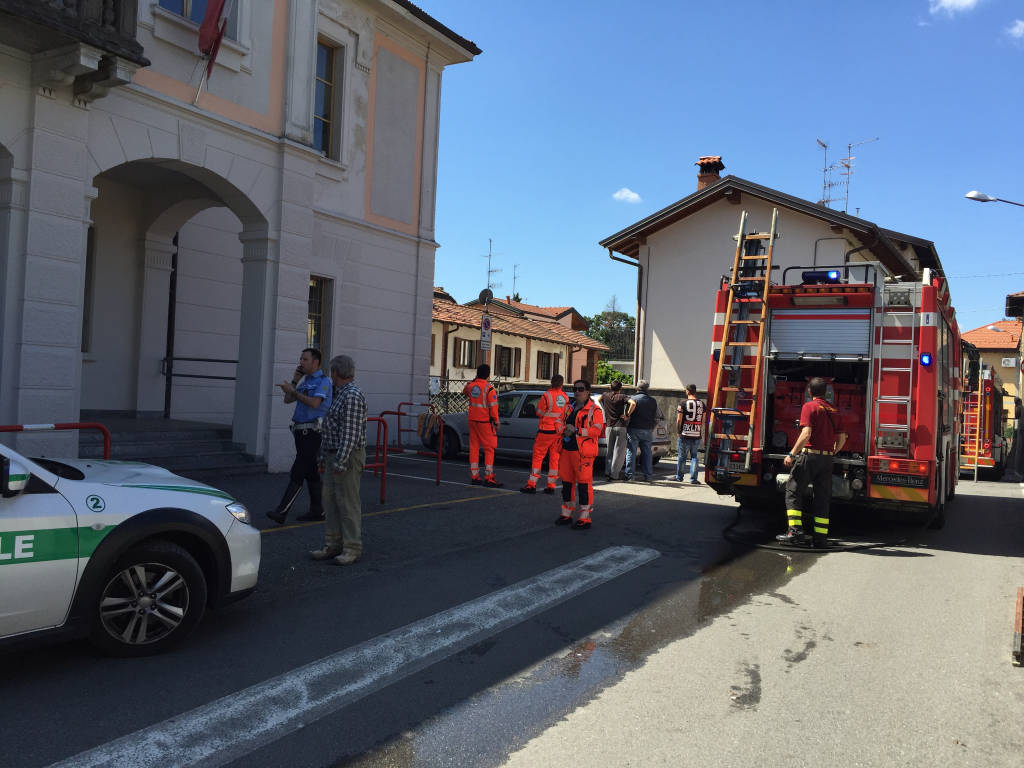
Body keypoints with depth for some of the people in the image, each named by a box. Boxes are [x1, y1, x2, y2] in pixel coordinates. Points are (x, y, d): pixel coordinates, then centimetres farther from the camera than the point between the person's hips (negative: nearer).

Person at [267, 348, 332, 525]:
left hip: (313, 434, -9)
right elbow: (288, 400, 15)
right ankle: (317, 511, 20)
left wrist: (292, 390, -15)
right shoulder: (304, 381, 19)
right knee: (310, 472, 13)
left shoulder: (323, 381, -8)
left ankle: (282, 512, -15)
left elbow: (314, 403, -22)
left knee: (297, 473, -12)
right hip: (301, 431, 9)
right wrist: (294, 381, 4)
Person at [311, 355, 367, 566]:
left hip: (348, 457, -10)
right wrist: (324, 457, 21)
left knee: (348, 503, -4)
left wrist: (340, 462, -23)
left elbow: (350, 433, -22)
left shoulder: (352, 396, -16)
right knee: (330, 501, 11)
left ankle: (352, 548, 3)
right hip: (334, 455, 10)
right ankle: (332, 545, 18)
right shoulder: (340, 394, 17)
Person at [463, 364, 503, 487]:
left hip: (472, 420, 6)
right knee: (489, 449, -1)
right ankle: (488, 478, -3)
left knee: (474, 448, 10)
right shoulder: (489, 389, -14)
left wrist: (473, 381, 21)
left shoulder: (470, 385, 3)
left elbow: (464, 391, 28)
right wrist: (496, 423, -6)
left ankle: (474, 477, 13)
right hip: (485, 422, -6)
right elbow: (493, 408, -14)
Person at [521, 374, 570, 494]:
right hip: (559, 431, 5)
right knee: (554, 458, 11)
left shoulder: (547, 396, -12)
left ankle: (532, 484, 0)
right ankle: (551, 485, 12)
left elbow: (539, 413, -3)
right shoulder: (565, 397, 3)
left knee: (538, 457, 2)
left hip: (546, 431, -5)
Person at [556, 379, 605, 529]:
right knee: (567, 481, 12)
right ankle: (567, 513, 23)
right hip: (567, 449, 7)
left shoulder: (594, 410, -3)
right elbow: (562, 425, 25)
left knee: (584, 482, -7)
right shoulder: (570, 408, 19)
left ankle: (585, 517, -2)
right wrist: (565, 430, 1)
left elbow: (597, 430, -13)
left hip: (583, 451, -7)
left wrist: (576, 430, -19)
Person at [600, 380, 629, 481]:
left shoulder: (605, 396, 6)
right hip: (620, 426, -3)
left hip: (609, 426, 3)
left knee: (609, 451, 14)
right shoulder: (622, 396, -4)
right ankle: (614, 474, -1)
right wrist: (627, 416, -12)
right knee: (619, 452, 2)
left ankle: (607, 472, 8)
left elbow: (599, 399, 29)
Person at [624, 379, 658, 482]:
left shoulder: (633, 398, -3)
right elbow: (655, 418, 14)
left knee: (631, 452, 2)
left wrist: (627, 415, -11)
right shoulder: (653, 401, 10)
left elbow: (633, 404, -23)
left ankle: (630, 475, 1)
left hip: (634, 429, -3)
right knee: (647, 453, 9)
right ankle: (648, 476, 9)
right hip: (648, 431, 3)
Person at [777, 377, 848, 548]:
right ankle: (820, 537, 8)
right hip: (827, 459, 6)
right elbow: (842, 438, 13)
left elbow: (806, 434, -16)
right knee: (823, 497, 9)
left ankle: (795, 530, -9)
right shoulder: (834, 410, 14)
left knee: (793, 491, 1)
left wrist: (792, 454, -14)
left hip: (809, 455, -6)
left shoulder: (809, 406, -5)